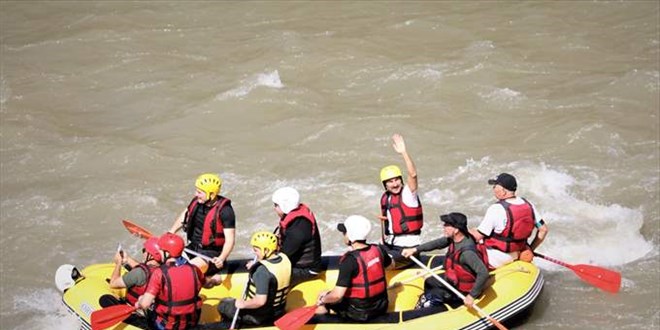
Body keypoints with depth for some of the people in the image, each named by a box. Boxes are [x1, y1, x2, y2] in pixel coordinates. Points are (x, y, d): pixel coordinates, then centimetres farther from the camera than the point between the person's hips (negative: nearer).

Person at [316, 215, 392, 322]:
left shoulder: (350, 260, -25)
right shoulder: (378, 250, -5)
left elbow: (337, 295, -28)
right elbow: (390, 264, 20)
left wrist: (323, 299, -9)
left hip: (359, 314, -7)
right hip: (381, 308, 7)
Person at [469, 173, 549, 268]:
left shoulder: (496, 209, -23)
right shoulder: (528, 205, -2)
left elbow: (478, 237, -18)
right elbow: (543, 229, 5)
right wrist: (530, 249, 14)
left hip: (496, 260, -7)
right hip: (517, 255, 7)